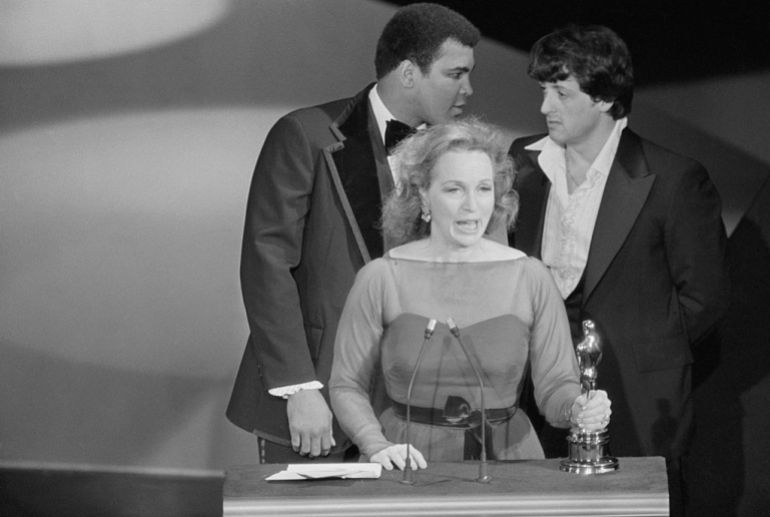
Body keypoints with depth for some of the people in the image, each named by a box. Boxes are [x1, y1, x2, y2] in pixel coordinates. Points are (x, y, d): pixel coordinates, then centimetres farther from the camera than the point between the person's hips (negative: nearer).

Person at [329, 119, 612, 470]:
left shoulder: (530, 278, 4)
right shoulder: (381, 278, 1)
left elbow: (555, 383, 5)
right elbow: (347, 385, 6)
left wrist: (578, 409, -16)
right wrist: (378, 446, -10)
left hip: (507, 455, 4)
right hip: (411, 462, -4)